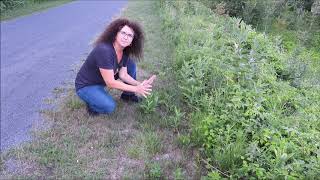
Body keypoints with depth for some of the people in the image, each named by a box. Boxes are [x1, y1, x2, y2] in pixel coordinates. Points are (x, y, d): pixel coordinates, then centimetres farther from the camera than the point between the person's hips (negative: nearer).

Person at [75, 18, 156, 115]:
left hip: (102, 80, 8)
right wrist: (136, 89, -28)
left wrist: (139, 84, -20)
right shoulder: (104, 51, -35)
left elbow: (123, 75, -4)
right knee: (109, 107, -32)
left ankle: (128, 95, 16)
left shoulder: (125, 51, -10)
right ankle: (92, 103, 2)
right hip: (86, 86, -8)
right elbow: (110, 83, -32)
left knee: (131, 65, -3)